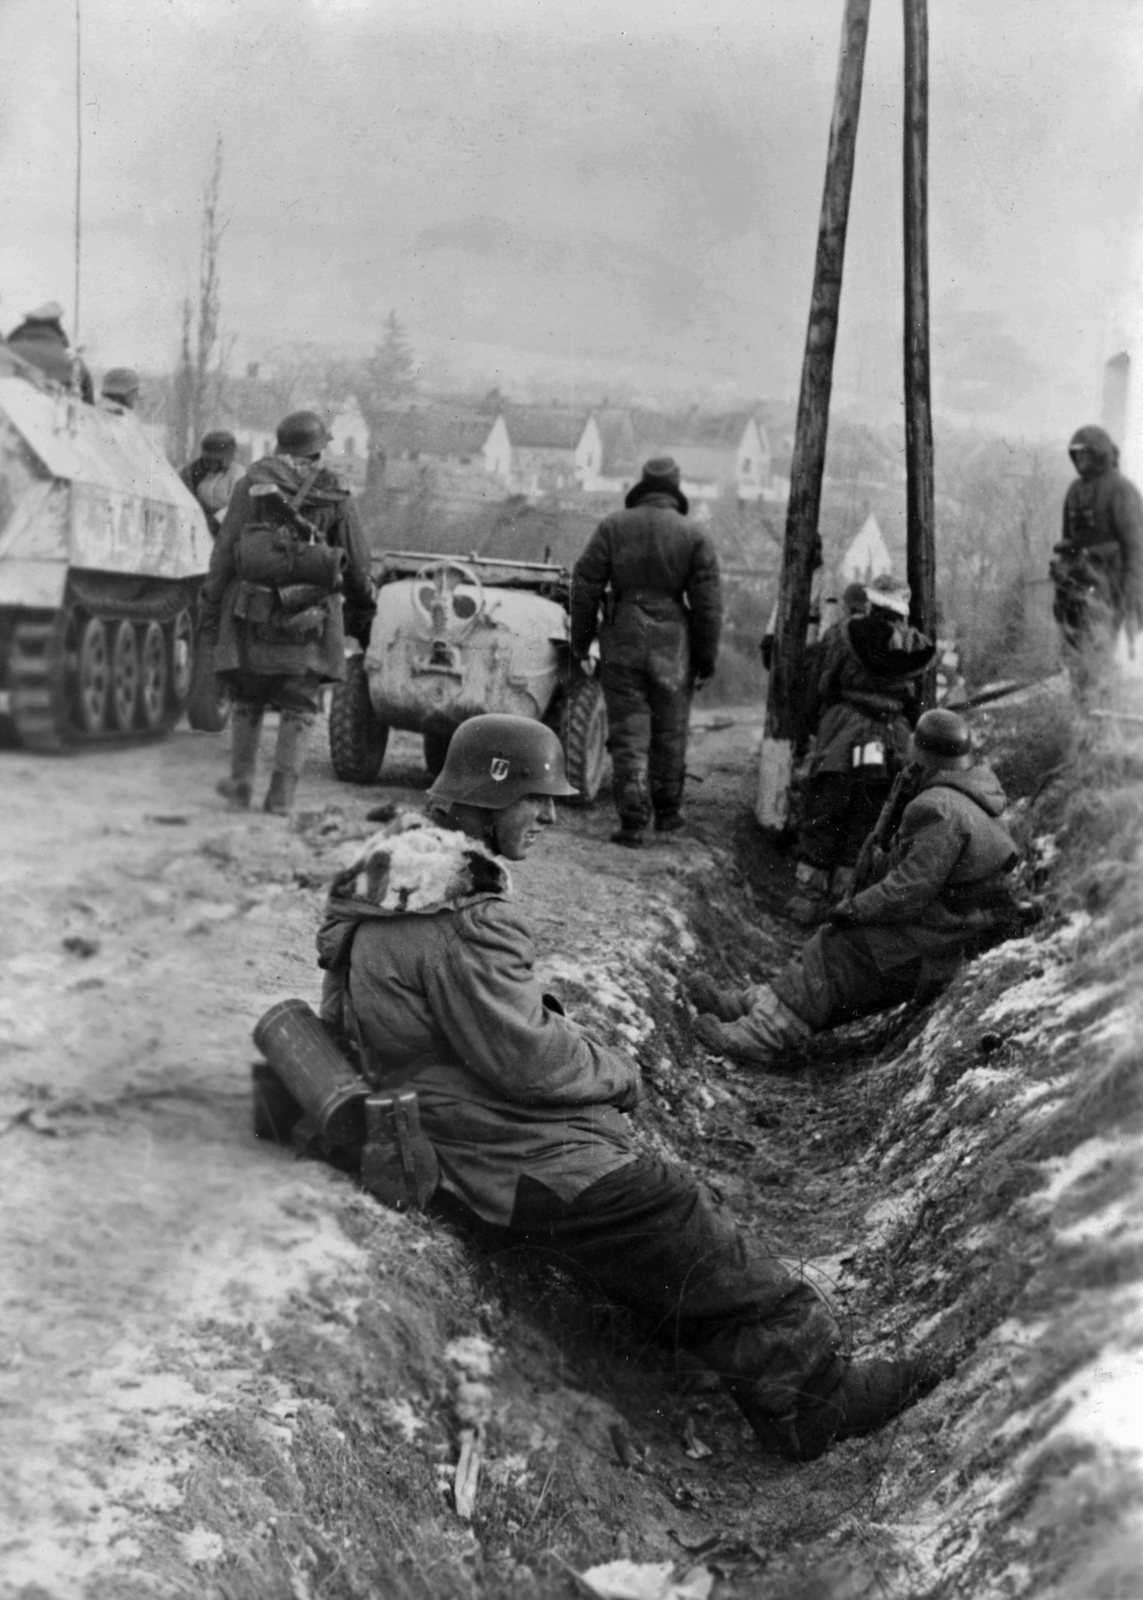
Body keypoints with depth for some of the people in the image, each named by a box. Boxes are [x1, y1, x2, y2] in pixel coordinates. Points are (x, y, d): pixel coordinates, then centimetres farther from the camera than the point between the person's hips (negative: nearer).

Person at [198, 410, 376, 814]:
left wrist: (209, 606, 4)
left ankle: (241, 781, 20)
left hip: (252, 613, 1)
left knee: (248, 698, 19)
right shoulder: (334, 497, 3)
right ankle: (282, 793, 1)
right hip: (308, 617, -1)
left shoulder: (253, 484, 3)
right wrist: (363, 612, 22)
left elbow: (224, 551, 0)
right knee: (299, 708, 7)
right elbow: (357, 566, 8)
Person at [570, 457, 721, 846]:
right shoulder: (694, 537, 0)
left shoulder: (613, 527, 2)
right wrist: (705, 661, 4)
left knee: (628, 732, 3)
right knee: (669, 731, 15)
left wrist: (581, 642, 7)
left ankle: (633, 820, -3)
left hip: (622, 641, 0)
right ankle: (667, 811, 27)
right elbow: (708, 604, -2)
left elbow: (585, 586, 0)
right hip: (672, 645, 0)